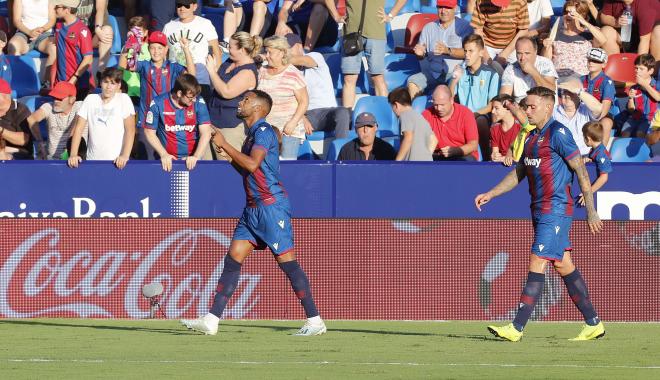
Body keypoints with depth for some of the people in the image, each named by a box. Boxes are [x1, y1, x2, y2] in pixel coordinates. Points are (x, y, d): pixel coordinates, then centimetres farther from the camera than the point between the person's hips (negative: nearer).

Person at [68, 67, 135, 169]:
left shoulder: (124, 99, -1)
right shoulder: (90, 99, 6)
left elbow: (130, 130, -7)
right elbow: (79, 127, 4)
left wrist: (125, 156, -18)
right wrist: (73, 155, -8)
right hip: (93, 160, 2)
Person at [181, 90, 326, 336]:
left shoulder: (264, 131, -10)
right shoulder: (253, 133, 18)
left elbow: (252, 164, -24)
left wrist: (225, 145, -15)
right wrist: (225, 151, 14)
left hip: (271, 205, -9)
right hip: (253, 208, 9)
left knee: (286, 261, -8)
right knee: (233, 259, 3)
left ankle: (314, 321, -3)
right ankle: (211, 320, 1)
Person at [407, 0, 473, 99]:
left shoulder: (464, 27, 1)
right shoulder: (429, 28, 17)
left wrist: (448, 51, -26)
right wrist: (421, 53, -8)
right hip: (432, 71, 4)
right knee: (413, 81, -19)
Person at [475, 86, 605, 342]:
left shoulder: (557, 133, -12)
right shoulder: (532, 137, 15)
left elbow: (580, 170, -13)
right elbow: (519, 172, 24)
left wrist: (591, 212, -14)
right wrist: (490, 194, 17)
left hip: (556, 210, -9)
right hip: (540, 211, 9)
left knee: (537, 265, -11)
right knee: (564, 267, 11)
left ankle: (516, 328, -14)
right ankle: (593, 324, 16)